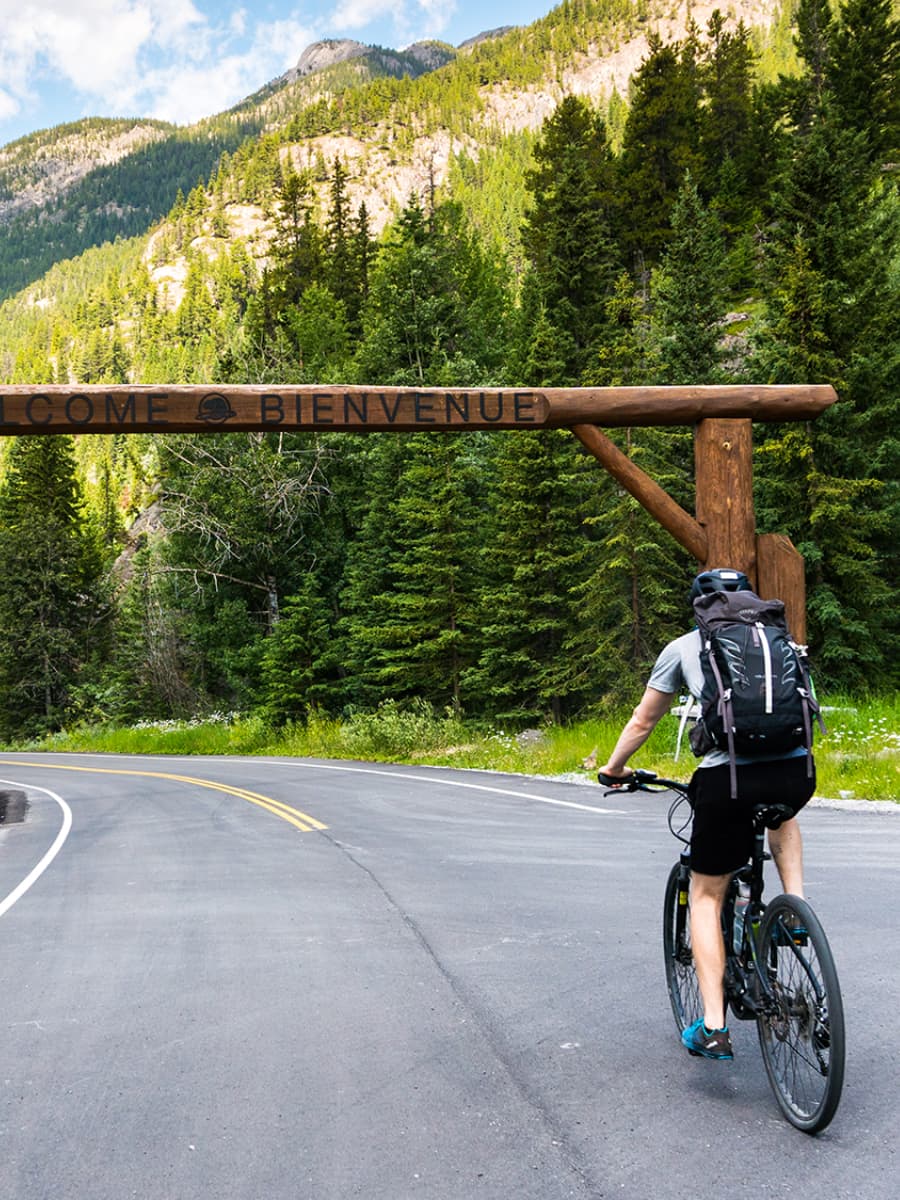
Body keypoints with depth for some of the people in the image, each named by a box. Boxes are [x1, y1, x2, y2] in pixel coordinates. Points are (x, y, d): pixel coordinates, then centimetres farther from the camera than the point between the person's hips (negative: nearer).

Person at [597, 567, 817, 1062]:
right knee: (781, 814, 41)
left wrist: (613, 768, 38)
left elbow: (642, 721, 22)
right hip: (797, 771, 3)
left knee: (705, 896, 16)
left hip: (727, 779, -3)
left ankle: (713, 1027, 12)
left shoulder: (683, 647, 15)